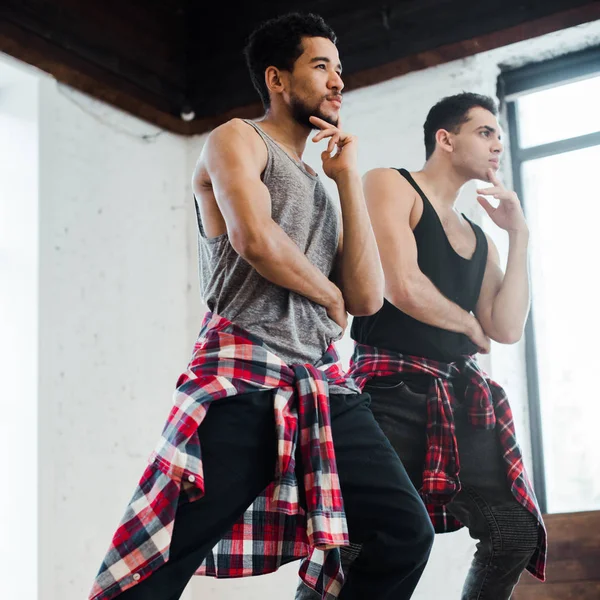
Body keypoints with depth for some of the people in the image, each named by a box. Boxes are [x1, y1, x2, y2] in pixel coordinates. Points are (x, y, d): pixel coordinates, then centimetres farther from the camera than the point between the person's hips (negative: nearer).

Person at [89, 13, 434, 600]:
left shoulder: (319, 189, 26)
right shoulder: (237, 139, 7)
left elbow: (367, 297, 12)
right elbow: (255, 238, -14)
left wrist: (348, 178, 13)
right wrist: (330, 296, 3)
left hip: (323, 386, 7)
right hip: (244, 379, -7)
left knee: (406, 533, -6)